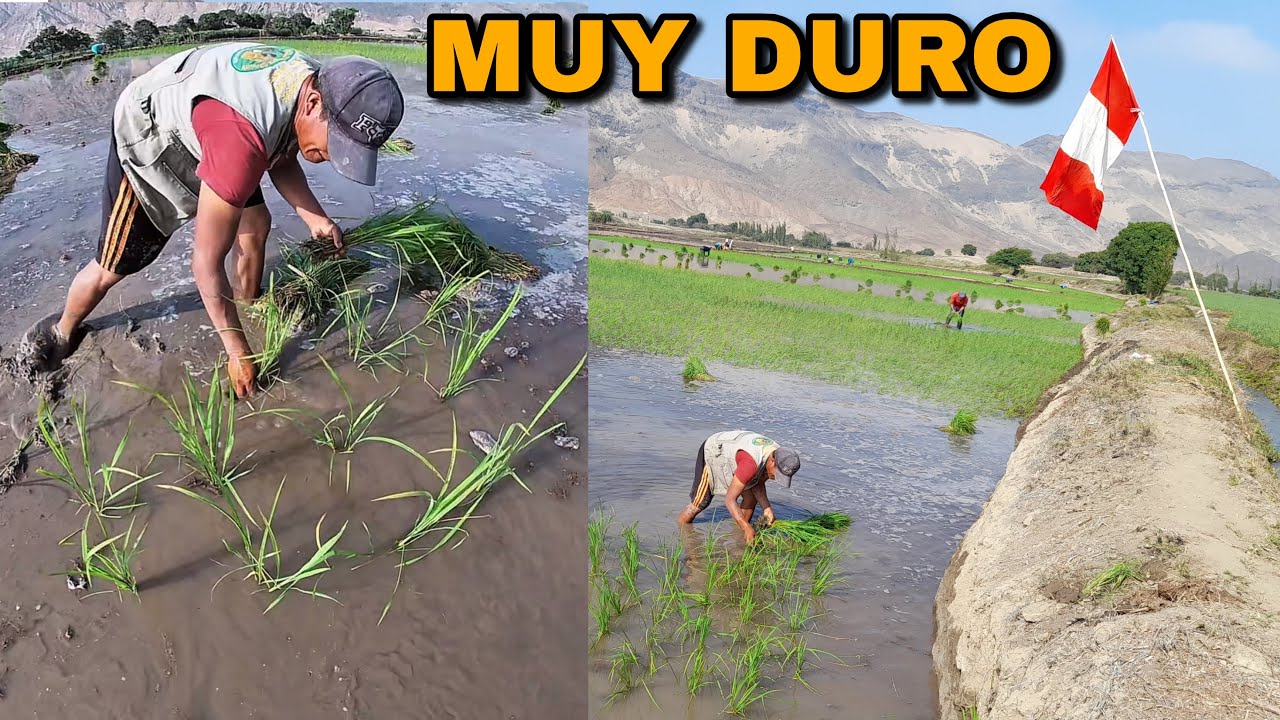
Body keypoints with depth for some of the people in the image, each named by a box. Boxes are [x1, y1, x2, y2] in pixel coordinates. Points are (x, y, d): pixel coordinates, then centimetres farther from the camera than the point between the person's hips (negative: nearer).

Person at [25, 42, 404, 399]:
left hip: (195, 127, 7)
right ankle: (62, 332, 29)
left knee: (256, 223, 2)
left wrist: (314, 217, -13)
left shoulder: (321, 85, -20)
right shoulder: (242, 136, -45)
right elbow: (206, 262, -36)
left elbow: (282, 160, 3)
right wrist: (238, 352, -27)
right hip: (145, 136, -7)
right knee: (113, 266, 2)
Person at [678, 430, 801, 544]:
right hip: (712, 454, -8)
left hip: (730, 453, 8)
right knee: (699, 503, -7)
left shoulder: (779, 458, -18)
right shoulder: (751, 462, -44)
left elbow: (758, 484, -3)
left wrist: (767, 509, -17)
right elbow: (729, 500, -40)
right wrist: (747, 528, -44)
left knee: (751, 498, 1)